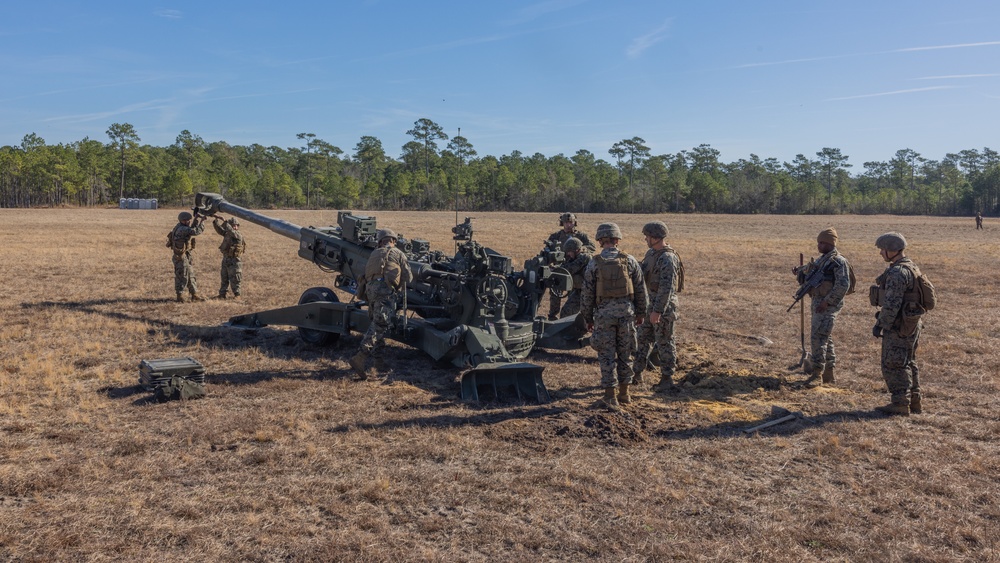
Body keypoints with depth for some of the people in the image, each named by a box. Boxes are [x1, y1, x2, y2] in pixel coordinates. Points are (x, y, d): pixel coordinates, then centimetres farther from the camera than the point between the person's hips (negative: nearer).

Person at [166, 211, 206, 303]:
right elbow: (197, 231, -29)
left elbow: (192, 228, 20)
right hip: (181, 256, -10)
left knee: (191, 275, 14)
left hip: (186, 255, 10)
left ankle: (194, 295, 20)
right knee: (182, 276, -2)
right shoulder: (182, 229, -23)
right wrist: (202, 221, -17)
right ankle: (180, 296, 7)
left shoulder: (181, 226, 7)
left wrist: (196, 218, 6)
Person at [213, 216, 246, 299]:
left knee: (234, 278, -1)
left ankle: (237, 294, 10)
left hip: (235, 260, -7)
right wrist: (216, 221, -8)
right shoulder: (227, 233, 9)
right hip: (226, 259, 7)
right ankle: (222, 294, 20)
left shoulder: (238, 235, -15)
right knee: (224, 278, 13)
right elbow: (219, 229, 9)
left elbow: (230, 230, -31)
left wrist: (224, 221, -27)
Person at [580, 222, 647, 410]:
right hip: (626, 311, 2)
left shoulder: (594, 264, -5)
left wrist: (587, 318, 7)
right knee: (625, 354, 13)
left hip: (604, 313, -2)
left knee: (607, 355, 4)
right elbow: (640, 289, 4)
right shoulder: (630, 261, -1)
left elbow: (587, 294, -3)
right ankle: (624, 393, 22)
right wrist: (641, 312, 15)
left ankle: (610, 397, 4)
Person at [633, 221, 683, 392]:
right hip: (650, 304, 9)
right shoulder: (651, 253, 9)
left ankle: (667, 380, 8)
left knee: (664, 342, -1)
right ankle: (636, 374, 26)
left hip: (663, 306, -9)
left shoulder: (667, 258, -21)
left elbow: (666, 287, -25)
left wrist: (658, 310, -27)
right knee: (643, 339, 15)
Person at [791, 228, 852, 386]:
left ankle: (816, 373, -9)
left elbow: (843, 285, -22)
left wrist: (827, 301, -22)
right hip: (817, 304, 10)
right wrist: (800, 270, 11)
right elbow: (813, 271, 31)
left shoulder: (838, 261, -14)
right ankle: (829, 374, 21)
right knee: (825, 338, 13)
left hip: (828, 306, -10)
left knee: (818, 337, -13)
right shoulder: (822, 259, 14)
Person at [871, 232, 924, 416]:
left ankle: (900, 404, 1)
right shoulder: (911, 267, 14)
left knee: (893, 365, -3)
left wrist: (880, 324, -18)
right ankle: (914, 402, 25)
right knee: (907, 363, 17)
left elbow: (891, 304, -24)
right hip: (912, 324, 10)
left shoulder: (897, 272, -20)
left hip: (899, 327, -10)